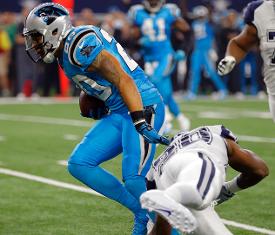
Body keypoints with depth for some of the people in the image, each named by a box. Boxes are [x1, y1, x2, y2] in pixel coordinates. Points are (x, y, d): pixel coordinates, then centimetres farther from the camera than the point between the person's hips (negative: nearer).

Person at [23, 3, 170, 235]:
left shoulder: (81, 45, -15)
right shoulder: (66, 53, 15)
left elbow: (123, 79, -21)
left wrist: (141, 123, -27)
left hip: (143, 105, -10)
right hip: (119, 112, 10)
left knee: (133, 179, -20)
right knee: (79, 164, 2)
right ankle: (142, 214, 8)